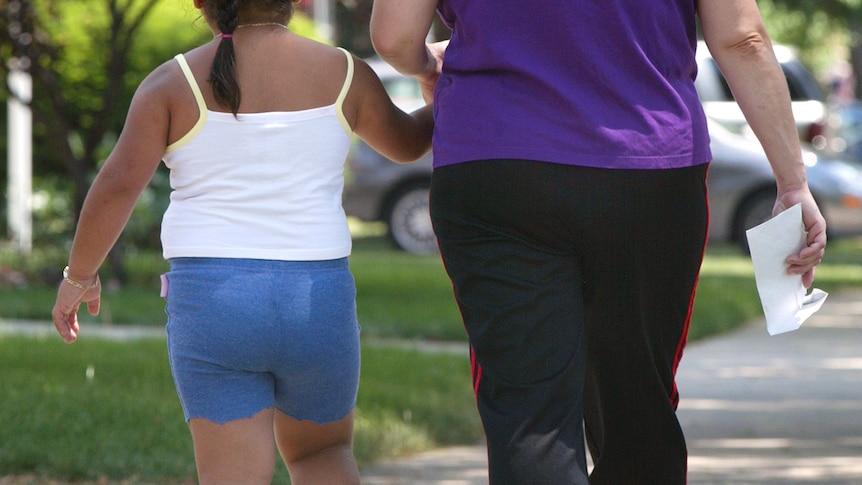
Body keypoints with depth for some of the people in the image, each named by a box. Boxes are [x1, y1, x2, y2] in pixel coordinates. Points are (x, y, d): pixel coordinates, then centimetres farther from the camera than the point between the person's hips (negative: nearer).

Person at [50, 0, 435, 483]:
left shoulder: (175, 82, -1)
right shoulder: (343, 74, 4)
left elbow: (118, 185, -8)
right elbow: (405, 142, 21)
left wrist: (79, 275, 5)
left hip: (210, 300, -1)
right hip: (317, 305, 2)